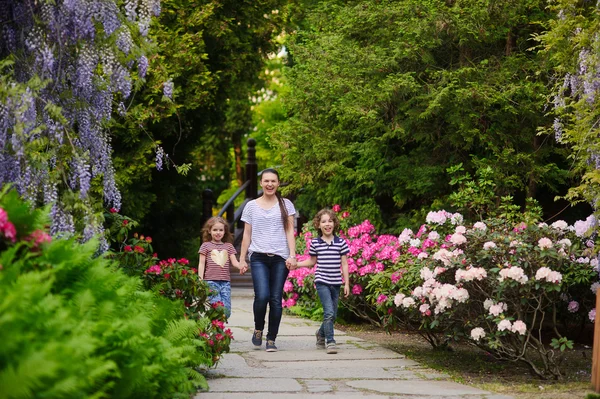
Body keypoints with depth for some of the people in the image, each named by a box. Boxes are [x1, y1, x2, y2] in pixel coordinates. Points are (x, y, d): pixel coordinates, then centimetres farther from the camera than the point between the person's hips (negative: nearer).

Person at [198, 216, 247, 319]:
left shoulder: (228, 246, 17)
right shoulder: (206, 246, 8)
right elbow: (201, 264, 5)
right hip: (211, 281, -3)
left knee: (226, 310, -4)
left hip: (225, 282, 3)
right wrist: (200, 279, -4)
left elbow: (234, 261, 8)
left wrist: (241, 267, -14)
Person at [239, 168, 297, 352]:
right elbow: (247, 234, 14)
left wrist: (292, 256, -3)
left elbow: (290, 232, 7)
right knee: (262, 296, -16)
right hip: (259, 258, 0)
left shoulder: (286, 205, 10)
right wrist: (242, 259, 9)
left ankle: (271, 339, 6)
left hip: (280, 258, 0)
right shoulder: (251, 206, 12)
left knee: (276, 299, -2)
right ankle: (258, 329, 10)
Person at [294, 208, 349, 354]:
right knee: (329, 312, -16)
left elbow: (344, 264, 4)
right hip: (322, 282, -2)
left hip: (336, 283, 2)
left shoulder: (341, 242, 1)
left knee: (332, 315, 11)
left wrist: (347, 283, 2)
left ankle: (321, 334, 36)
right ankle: (330, 342, -11)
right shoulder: (315, 243, 2)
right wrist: (296, 264, 4)